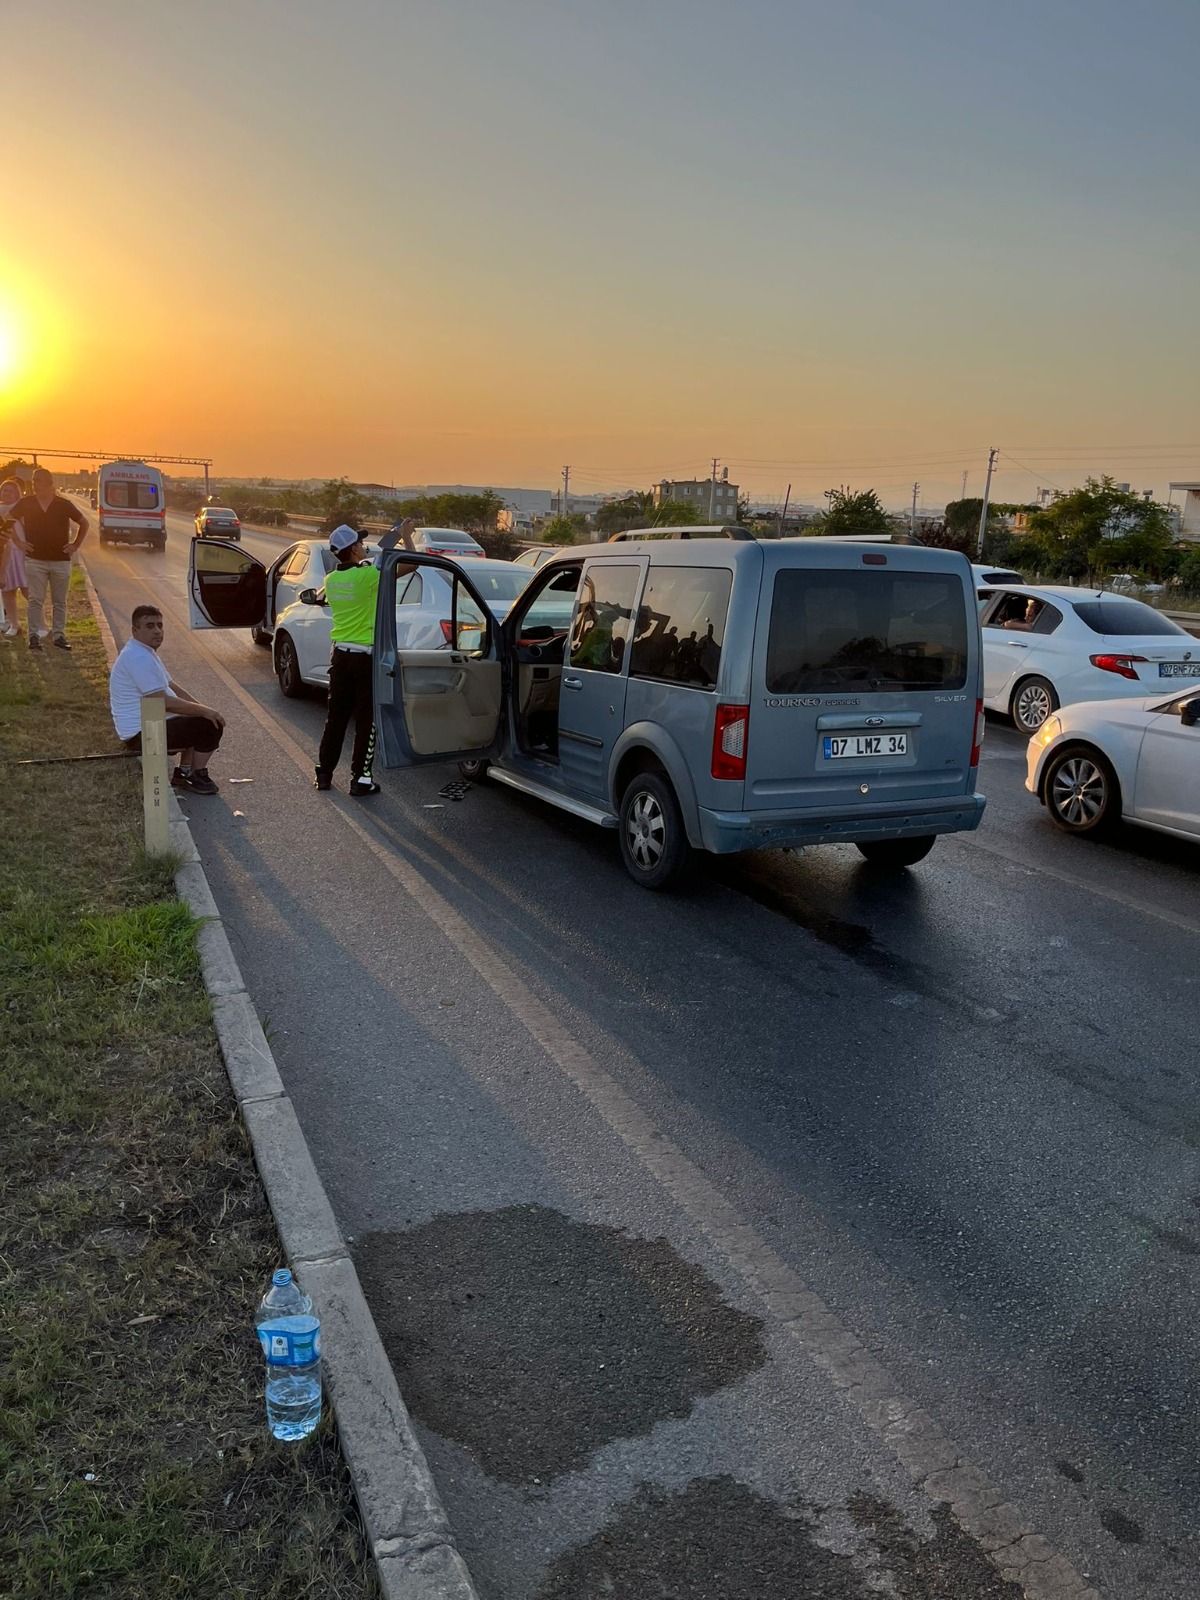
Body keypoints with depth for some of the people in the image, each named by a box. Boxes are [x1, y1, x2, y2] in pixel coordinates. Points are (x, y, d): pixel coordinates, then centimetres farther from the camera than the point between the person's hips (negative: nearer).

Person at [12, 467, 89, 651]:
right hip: (35, 560, 0)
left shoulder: (64, 505, 0)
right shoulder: (26, 503, 1)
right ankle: (34, 636, 2)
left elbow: (84, 524, 12)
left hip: (61, 560, 1)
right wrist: (19, 542, 6)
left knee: (60, 602, 6)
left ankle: (59, 635, 13)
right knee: (36, 600, -2)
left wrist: (75, 545, 6)